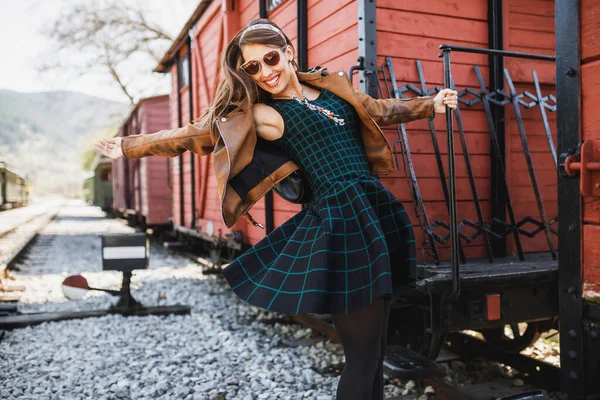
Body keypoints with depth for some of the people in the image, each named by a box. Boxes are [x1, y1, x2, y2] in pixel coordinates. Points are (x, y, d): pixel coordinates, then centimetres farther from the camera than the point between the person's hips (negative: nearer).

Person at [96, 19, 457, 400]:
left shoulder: (332, 84, 14)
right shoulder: (260, 115, -1)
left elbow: (380, 111, 26)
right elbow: (192, 134, 1)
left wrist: (431, 104, 24)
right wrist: (128, 146, 2)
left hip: (379, 210, 6)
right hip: (341, 220, -6)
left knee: (376, 343, 15)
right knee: (364, 352, -1)